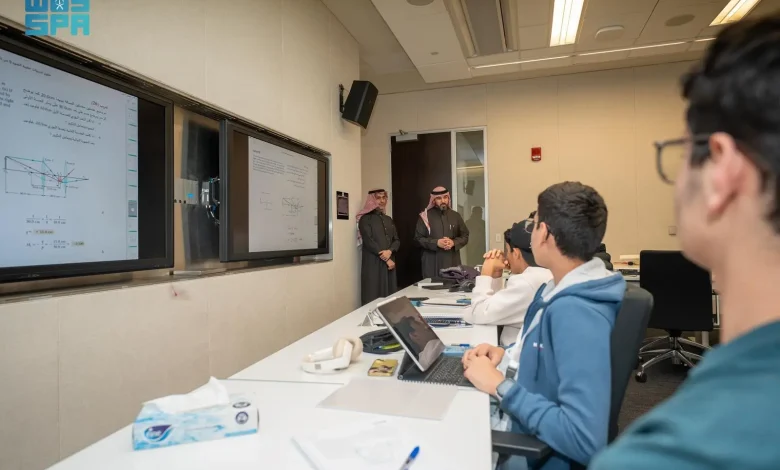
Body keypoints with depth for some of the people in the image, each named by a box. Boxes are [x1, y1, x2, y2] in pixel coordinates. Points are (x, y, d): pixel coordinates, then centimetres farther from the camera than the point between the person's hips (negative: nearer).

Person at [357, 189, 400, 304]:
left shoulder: (389, 220, 19)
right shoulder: (365, 219, 0)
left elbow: (397, 240, 11)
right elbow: (368, 242, -10)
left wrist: (390, 251, -11)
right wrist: (386, 259, -11)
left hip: (390, 262, 6)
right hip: (373, 264, -6)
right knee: (374, 297, -5)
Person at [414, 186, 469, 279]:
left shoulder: (455, 216, 10)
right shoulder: (425, 216, 1)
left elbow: (465, 236, 12)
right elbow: (418, 238, -3)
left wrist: (453, 242, -8)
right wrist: (436, 243, -15)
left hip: (453, 261, 3)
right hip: (432, 263, -3)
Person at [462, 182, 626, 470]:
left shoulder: (578, 314, -30)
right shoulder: (559, 291, 0)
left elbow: (585, 440, -34)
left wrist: (500, 387, -25)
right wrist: (507, 355, -4)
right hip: (519, 425, 8)